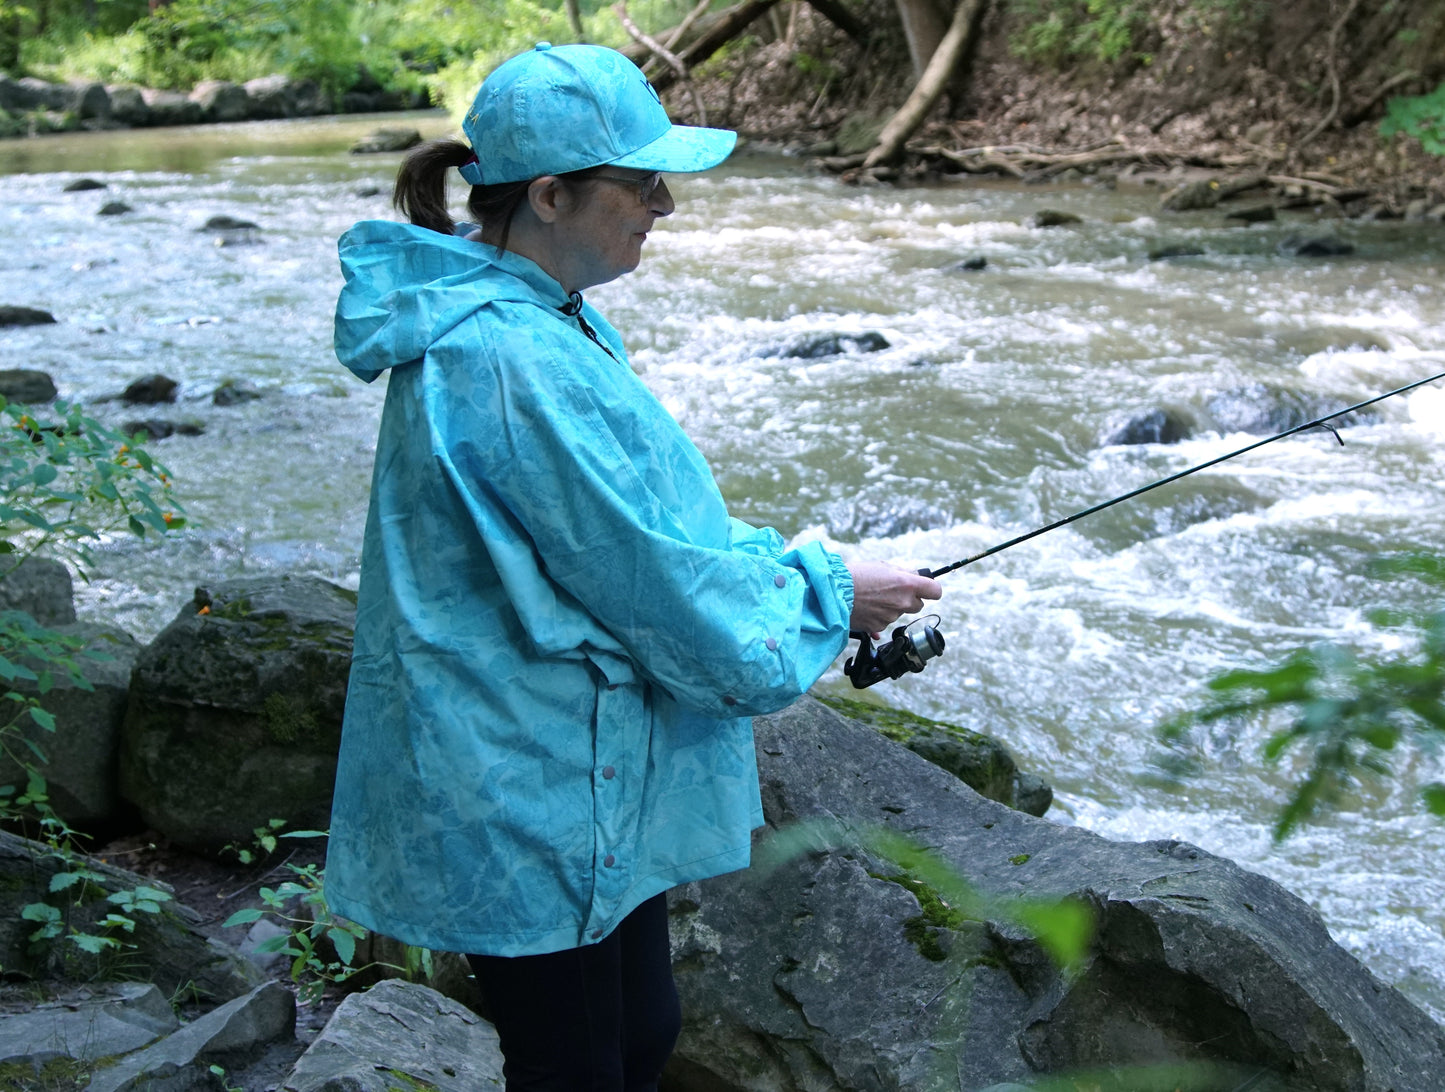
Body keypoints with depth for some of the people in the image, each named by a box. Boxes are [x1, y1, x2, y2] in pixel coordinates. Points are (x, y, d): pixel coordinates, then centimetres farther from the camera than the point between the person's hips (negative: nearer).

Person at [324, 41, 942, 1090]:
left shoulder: (551, 322, 8)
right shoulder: (513, 360, -26)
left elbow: (635, 528, 17)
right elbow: (660, 586, -22)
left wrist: (794, 566, 9)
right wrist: (829, 594, -8)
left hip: (580, 769, 10)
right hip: (529, 798, -10)